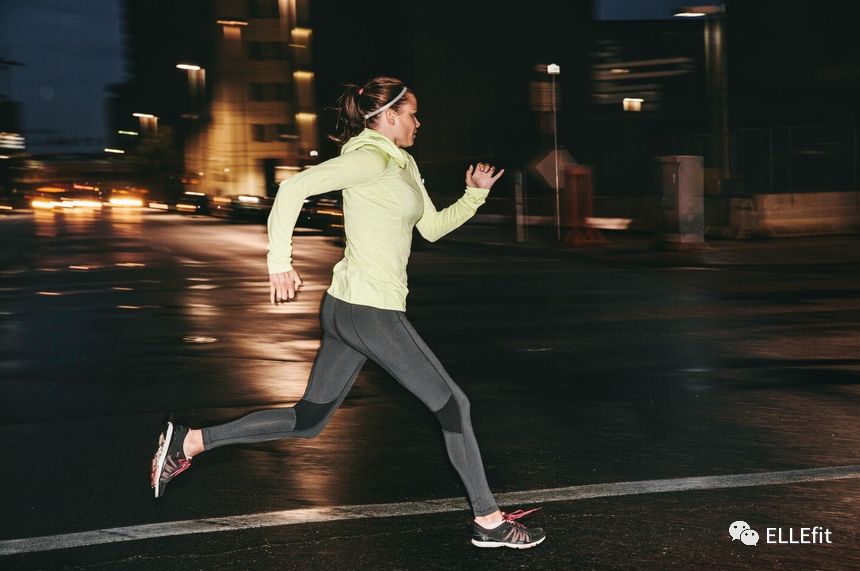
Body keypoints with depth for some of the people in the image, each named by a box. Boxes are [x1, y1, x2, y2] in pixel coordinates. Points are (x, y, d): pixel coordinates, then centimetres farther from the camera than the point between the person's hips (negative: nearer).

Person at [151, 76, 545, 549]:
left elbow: (432, 227, 25)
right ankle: (489, 521, 9)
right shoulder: (371, 157, -12)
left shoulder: (402, 165, 18)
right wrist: (280, 262, -21)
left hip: (345, 309, 10)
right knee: (452, 406, 0)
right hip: (371, 311, -10)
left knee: (307, 421, 12)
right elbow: (294, 188, -20)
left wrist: (475, 194, 15)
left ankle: (188, 441, 12)